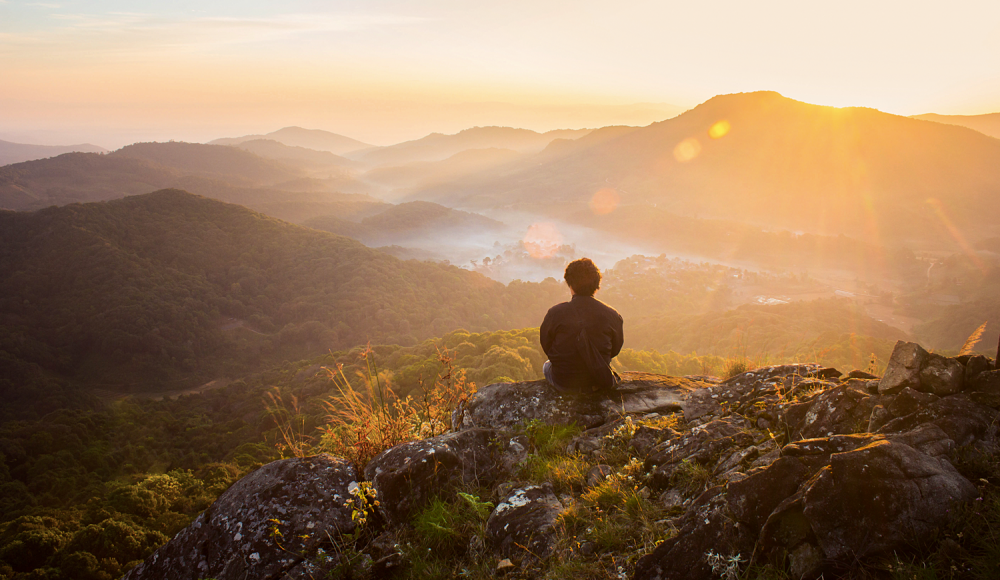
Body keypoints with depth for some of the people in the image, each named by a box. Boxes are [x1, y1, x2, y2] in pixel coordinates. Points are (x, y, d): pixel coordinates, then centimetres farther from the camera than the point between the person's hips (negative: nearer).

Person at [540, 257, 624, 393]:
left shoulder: (555, 313, -17)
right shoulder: (612, 315, -14)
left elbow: (546, 346, -2)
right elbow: (615, 350, 2)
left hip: (563, 383, -1)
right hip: (599, 383, 2)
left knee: (547, 365, 35)